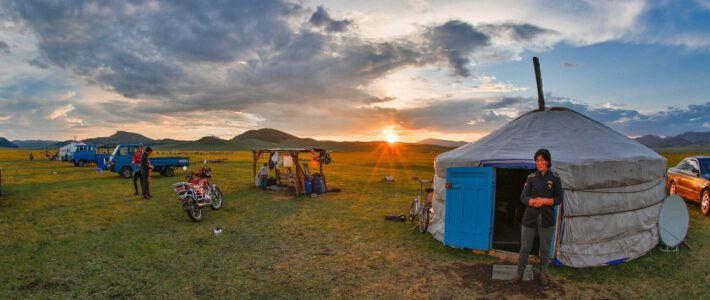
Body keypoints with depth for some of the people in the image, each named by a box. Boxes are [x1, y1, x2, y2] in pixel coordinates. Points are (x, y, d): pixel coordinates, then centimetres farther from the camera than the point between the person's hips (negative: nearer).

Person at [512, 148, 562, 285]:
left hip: (547, 219, 0)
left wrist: (544, 201, -18)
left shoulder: (554, 178, -1)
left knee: (545, 248, 13)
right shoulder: (531, 178, 1)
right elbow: (523, 197, -3)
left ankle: (543, 273, 32)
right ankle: (519, 273, 21)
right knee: (525, 248, 7)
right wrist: (534, 201, -22)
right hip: (530, 218, 1)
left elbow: (559, 199, -1)